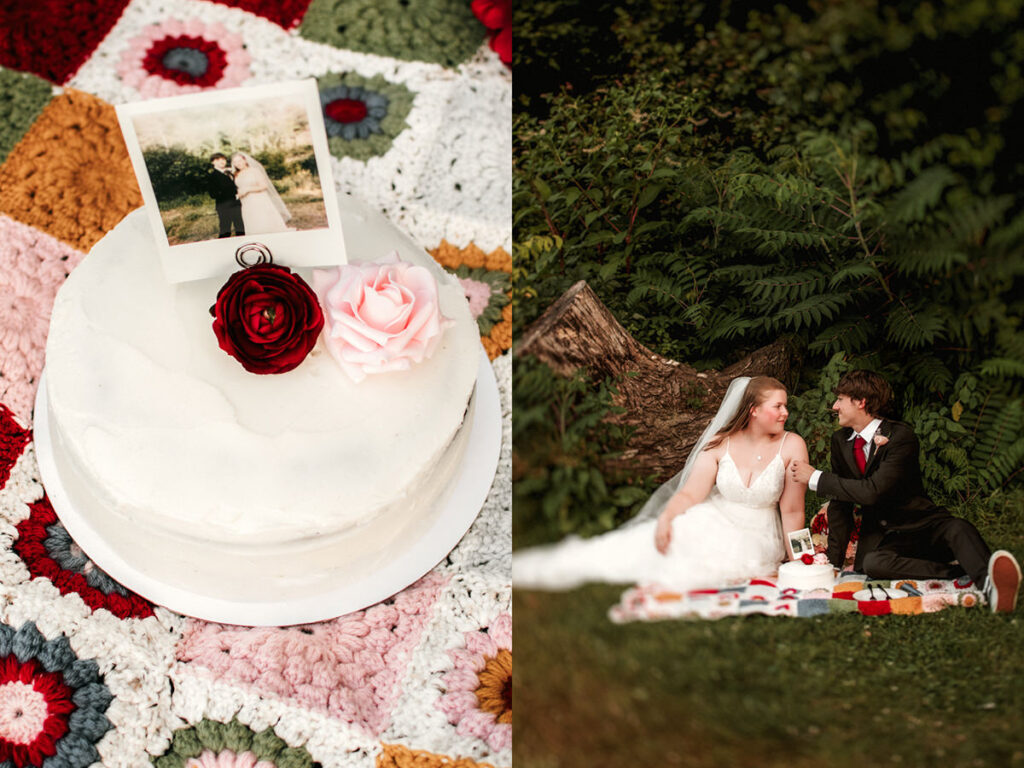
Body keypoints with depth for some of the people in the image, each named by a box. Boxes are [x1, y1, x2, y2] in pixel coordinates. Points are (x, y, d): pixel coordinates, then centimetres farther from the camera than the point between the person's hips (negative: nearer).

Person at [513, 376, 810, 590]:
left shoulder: (791, 446, -8)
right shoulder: (720, 444, -2)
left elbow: (792, 510, -6)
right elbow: (691, 493, -8)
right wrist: (666, 518, -27)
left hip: (754, 541, -1)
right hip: (709, 525, 1)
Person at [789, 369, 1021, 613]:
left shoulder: (901, 436, -12)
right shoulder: (841, 441, 7)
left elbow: (874, 492, -24)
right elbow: (840, 503, 10)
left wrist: (815, 478, -18)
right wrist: (834, 562, 4)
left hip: (923, 525, -3)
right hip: (881, 536, 3)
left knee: (957, 529, -37)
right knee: (872, 563, -33)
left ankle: (990, 581, -64)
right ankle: (962, 573, -36)